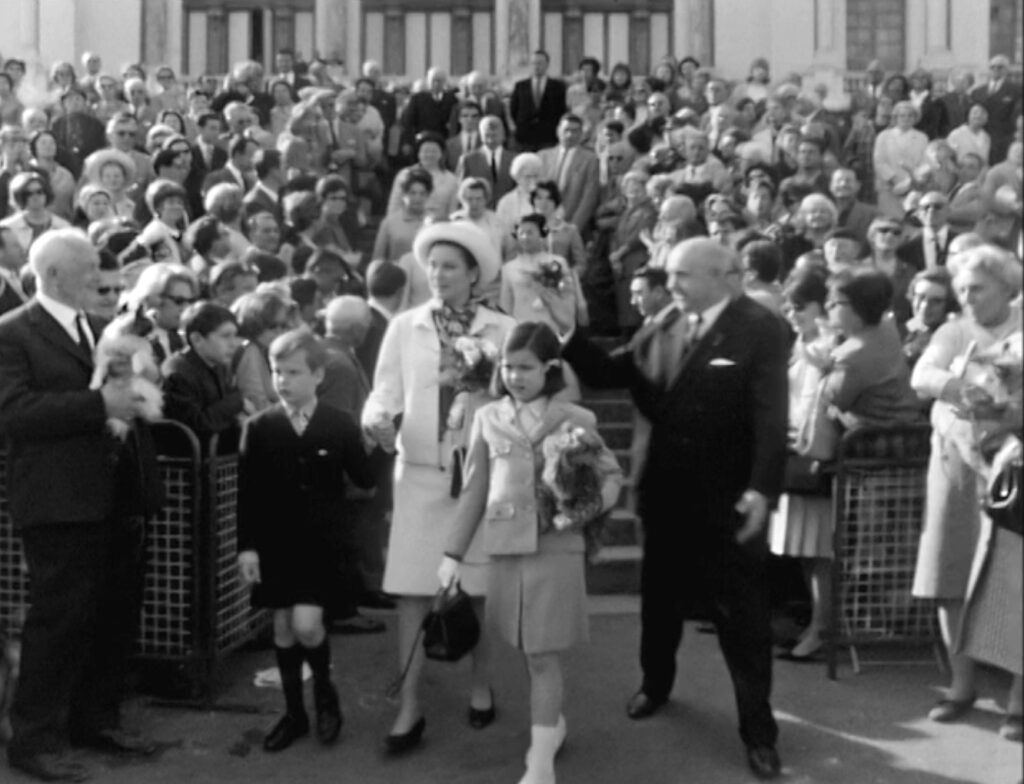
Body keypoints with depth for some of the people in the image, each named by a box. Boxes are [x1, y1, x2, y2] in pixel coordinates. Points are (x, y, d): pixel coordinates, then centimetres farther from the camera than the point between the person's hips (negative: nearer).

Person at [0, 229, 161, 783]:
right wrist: (98, 404, -22)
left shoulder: (100, 329, 19)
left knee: (116, 616, 12)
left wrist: (133, 394, 3)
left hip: (118, 496, 8)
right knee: (59, 618, -4)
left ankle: (97, 719, 26)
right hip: (61, 501, -7)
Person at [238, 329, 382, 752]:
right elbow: (247, 492, -1)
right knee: (282, 626, 9)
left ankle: (324, 690, 17)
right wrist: (247, 546, -4)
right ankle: (293, 713, 25)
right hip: (274, 540, 2)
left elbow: (364, 480, 2)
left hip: (321, 541, -2)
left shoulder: (340, 425, -2)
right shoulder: (259, 428, 0)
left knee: (306, 623, -13)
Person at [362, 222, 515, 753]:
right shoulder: (404, 327, 5)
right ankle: (410, 707, 7)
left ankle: (481, 686, 28)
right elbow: (385, 391, 0)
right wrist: (378, 418, -20)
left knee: (481, 587, 8)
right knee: (413, 589, -1)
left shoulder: (503, 330, 1)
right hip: (420, 472, 1)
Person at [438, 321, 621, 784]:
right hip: (505, 549, 3)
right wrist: (453, 553, 6)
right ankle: (552, 722, 37)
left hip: (556, 549, -3)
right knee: (529, 652, 12)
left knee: (543, 656, -2)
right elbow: (474, 490, 8)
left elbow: (611, 476, 3)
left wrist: (587, 509, -15)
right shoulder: (488, 418, 5)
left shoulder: (575, 420, -2)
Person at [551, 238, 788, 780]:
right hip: (667, 489, 5)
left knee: (741, 614, 3)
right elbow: (606, 374, 5)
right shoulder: (662, 327, 5)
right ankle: (655, 684, 44)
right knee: (660, 596, 21)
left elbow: (771, 415, -17)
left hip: (728, 495, -5)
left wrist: (761, 489, -24)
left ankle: (758, 731, 14)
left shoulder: (759, 328, -11)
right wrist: (568, 333, -9)